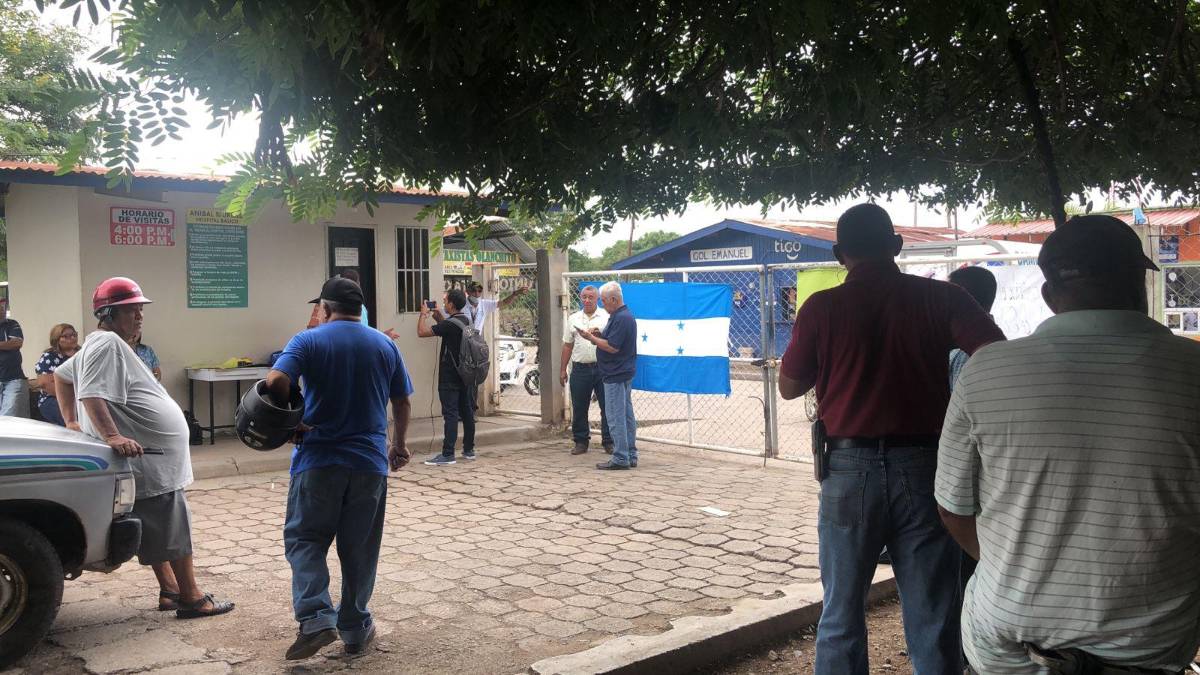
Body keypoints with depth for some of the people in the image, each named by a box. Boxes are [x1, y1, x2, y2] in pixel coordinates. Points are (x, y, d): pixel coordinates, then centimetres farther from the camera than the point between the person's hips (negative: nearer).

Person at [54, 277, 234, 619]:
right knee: (175, 529, -5)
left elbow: (61, 375, 28)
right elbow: (91, 395, -26)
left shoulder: (109, 344, 17)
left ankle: (170, 591, 25)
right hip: (147, 460, -11)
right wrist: (111, 436, -34)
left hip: (154, 459, 11)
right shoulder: (107, 344, -15)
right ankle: (191, 598, 2)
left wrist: (71, 421, 23)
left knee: (157, 530, 16)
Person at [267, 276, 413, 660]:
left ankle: (315, 618, -8)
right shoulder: (385, 345, 6)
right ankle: (355, 630, 18)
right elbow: (402, 403, 10)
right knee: (359, 548, 11)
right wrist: (399, 445, 23)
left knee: (304, 539, 9)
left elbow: (275, 382, -20)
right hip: (370, 462, 3)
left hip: (317, 459, -2)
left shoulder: (308, 341, -4)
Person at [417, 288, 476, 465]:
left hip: (450, 377, -8)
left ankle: (447, 455, -8)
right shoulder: (467, 321, 9)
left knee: (450, 414, -8)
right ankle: (469, 450, 21)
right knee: (467, 412, 12)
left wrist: (424, 313, -2)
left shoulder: (450, 324, -18)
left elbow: (422, 332, -16)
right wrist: (437, 314, 25)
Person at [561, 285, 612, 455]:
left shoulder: (607, 317, 2)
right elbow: (567, 346, 14)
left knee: (607, 407, 0)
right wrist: (563, 370, 12)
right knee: (579, 408, 7)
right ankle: (581, 442, 17)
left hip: (602, 368, -3)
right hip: (580, 369, 3)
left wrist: (599, 335, -23)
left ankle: (609, 442, 9)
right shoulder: (573, 319, 12)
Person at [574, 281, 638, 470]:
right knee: (627, 415, 12)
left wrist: (591, 338, -13)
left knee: (616, 417, -6)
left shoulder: (621, 318, -19)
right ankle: (631, 456, 18)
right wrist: (598, 336, 6)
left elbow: (613, 347, -22)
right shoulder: (625, 316, 15)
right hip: (624, 372, 11)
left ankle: (620, 459, -3)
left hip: (616, 375, -11)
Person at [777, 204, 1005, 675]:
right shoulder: (942, 297, -3)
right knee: (932, 620, 10)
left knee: (841, 614, 13)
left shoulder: (822, 307, -4)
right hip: (923, 468, 1)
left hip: (850, 469, 0)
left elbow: (789, 387, 5)